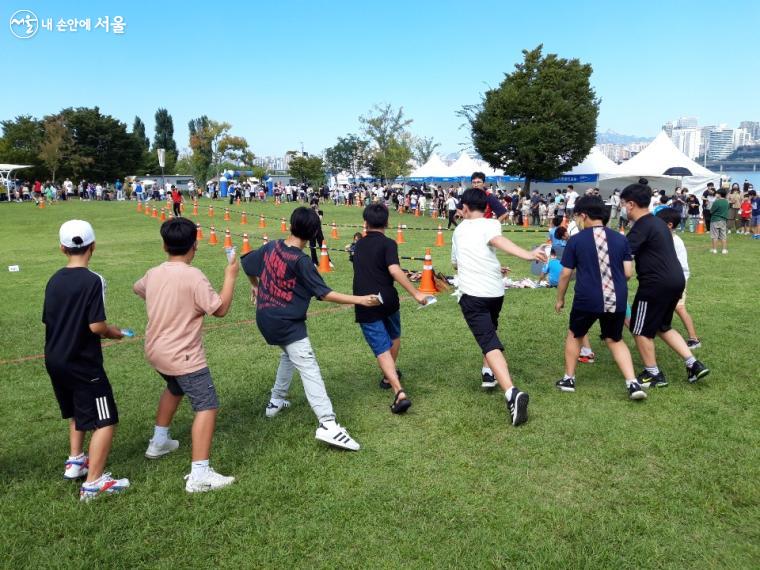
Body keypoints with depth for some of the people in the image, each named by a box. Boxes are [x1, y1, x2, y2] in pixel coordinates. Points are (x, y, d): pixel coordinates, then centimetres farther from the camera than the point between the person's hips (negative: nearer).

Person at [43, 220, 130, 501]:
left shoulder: (54, 280, 2)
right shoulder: (93, 280, -19)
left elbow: (49, 320, 9)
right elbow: (96, 325, -24)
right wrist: (113, 332, -2)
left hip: (54, 360, 8)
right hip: (82, 364, -8)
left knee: (77, 411, 29)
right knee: (105, 421, 1)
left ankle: (75, 461, 39)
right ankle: (93, 483, 1)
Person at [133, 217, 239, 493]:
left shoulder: (153, 274, 3)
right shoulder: (193, 276, -20)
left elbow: (137, 288, 26)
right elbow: (220, 309, -16)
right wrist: (230, 277, -5)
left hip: (156, 351, 9)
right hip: (183, 356, -8)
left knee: (174, 388, 34)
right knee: (207, 407, -6)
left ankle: (159, 442, 49)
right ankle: (199, 475, -12)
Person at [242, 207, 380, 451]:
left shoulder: (271, 247, -1)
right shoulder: (301, 261, -20)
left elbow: (246, 262, 15)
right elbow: (324, 293, -20)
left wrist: (255, 285, 33)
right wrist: (359, 299, -18)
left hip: (265, 319, 8)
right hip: (287, 324, -8)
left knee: (289, 355, 31)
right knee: (309, 369, -13)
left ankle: (276, 401, 40)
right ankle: (327, 424, -22)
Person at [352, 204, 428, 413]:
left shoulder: (359, 245, 12)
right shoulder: (387, 243, -6)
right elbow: (394, 270, -23)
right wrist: (416, 293, -23)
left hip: (364, 306, 2)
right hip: (387, 301, -2)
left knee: (382, 350, -2)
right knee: (394, 337, 27)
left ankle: (399, 392, -18)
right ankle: (389, 377, 45)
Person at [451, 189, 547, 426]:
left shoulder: (459, 230, 15)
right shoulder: (490, 224, 3)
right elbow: (497, 240, -23)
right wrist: (528, 255, -39)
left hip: (471, 293, -1)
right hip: (495, 291, 1)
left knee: (490, 343, -14)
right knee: (489, 331, 31)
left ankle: (512, 393, -32)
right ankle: (489, 373, 42)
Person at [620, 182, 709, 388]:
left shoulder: (642, 226, -14)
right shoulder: (658, 222, 16)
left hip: (657, 284, -9)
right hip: (675, 280, 9)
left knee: (641, 330, 6)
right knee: (663, 327, 23)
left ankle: (653, 375, 17)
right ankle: (694, 365, 17)